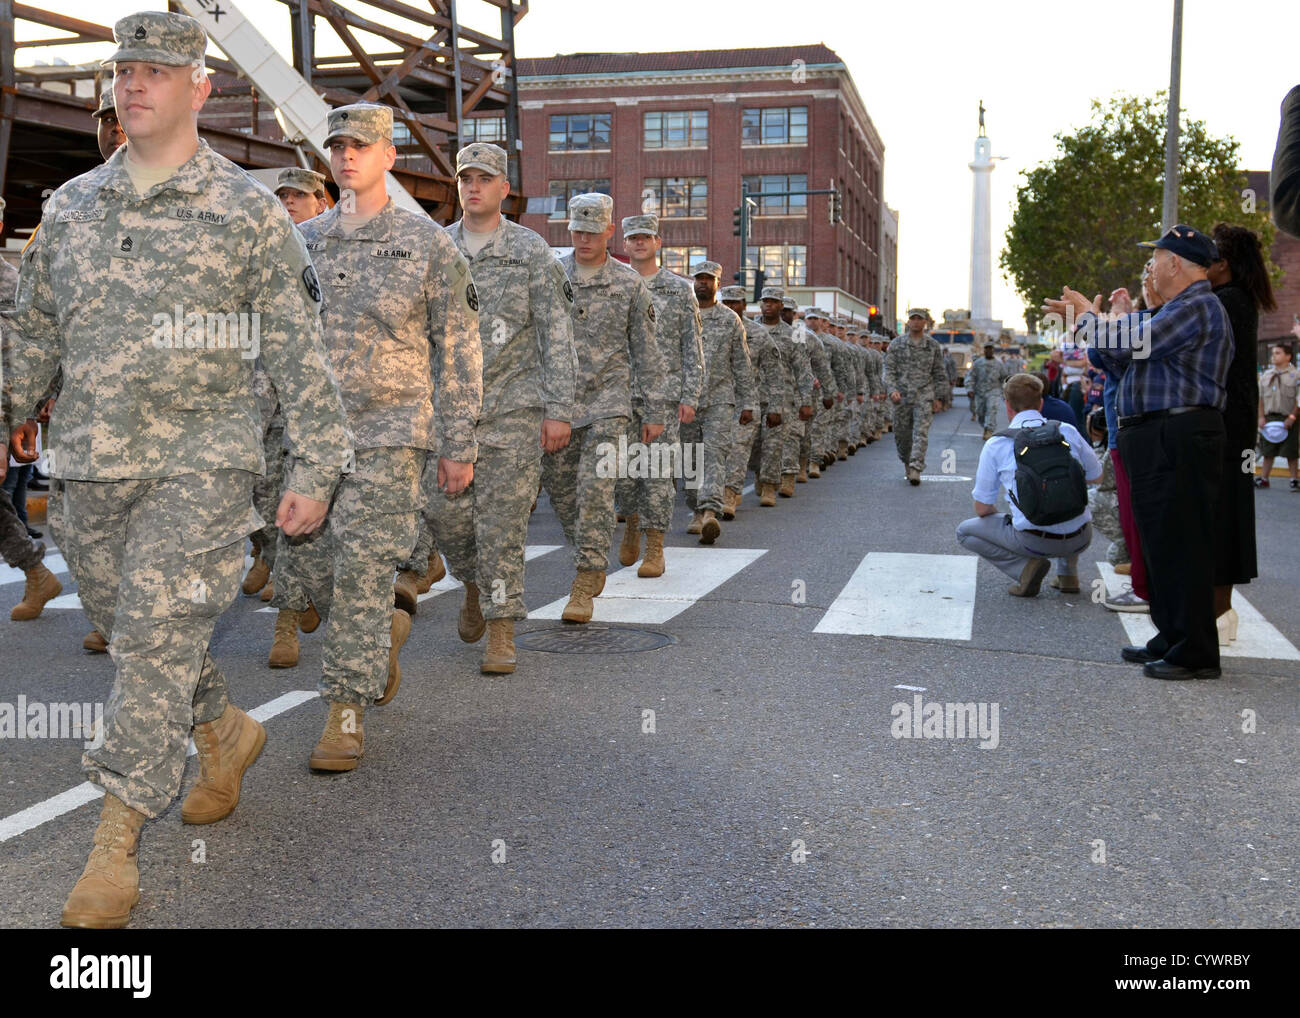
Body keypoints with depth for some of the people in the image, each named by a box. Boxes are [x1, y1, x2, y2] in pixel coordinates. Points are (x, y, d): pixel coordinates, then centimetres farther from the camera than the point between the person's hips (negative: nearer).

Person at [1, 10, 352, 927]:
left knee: (158, 640, -8)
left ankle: (116, 840, 0)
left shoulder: (250, 212, -3)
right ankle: (226, 733, 39)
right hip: (90, 463, 6)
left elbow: (302, 353, -3)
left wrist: (317, 470, -6)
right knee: (128, 631, 14)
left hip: (200, 462, -5)